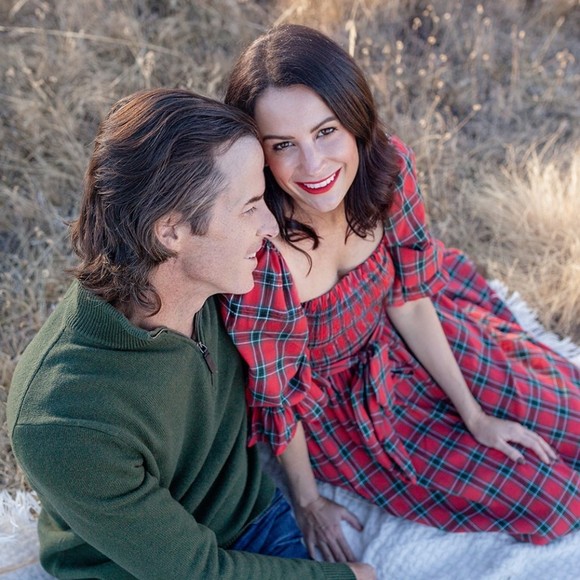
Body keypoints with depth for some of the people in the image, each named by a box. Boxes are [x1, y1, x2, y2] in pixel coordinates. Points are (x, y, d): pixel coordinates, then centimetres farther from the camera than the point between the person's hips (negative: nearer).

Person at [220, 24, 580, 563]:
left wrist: (474, 415, -2)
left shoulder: (388, 165, -24)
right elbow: (277, 401, -22)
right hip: (331, 401, -4)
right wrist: (308, 504, -7)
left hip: (395, 338, 4)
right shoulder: (258, 261, -39)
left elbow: (409, 299, -9)